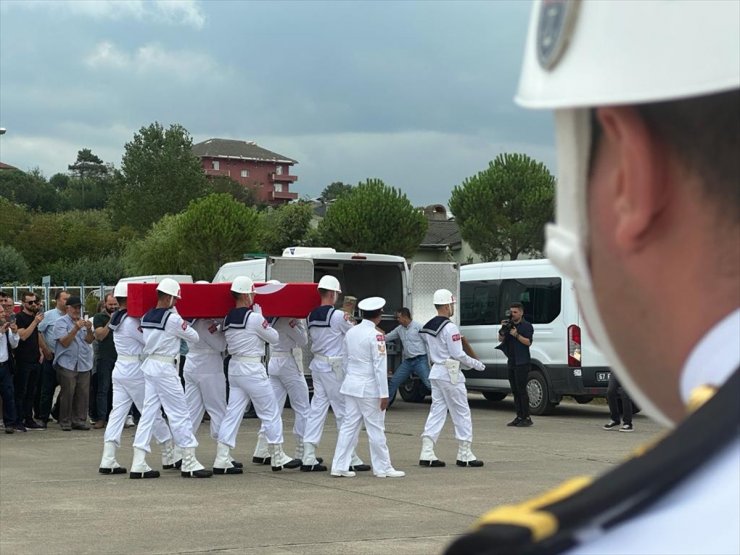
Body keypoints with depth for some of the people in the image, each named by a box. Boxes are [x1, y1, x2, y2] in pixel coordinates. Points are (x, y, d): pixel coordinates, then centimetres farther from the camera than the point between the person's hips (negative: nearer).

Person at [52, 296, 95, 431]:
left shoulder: (83, 321, 16)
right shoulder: (61, 322, 0)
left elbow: (89, 341, 9)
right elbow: (64, 342, -11)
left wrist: (89, 329, -10)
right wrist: (76, 329, -21)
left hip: (84, 364, 5)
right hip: (67, 363, -5)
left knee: (83, 393, 2)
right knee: (67, 393, -6)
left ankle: (79, 420, 9)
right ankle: (65, 422, 1)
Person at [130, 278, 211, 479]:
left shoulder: (146, 317, 9)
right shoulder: (172, 318, -13)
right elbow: (194, 337, -4)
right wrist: (184, 325, 14)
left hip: (149, 365, 8)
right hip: (165, 368, -7)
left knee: (148, 413, 7)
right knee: (180, 414, 0)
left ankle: (138, 464, 4)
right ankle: (189, 463, 3)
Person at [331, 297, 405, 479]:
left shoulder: (350, 333, 7)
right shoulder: (375, 336, -14)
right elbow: (380, 366, -15)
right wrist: (384, 394, -13)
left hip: (351, 385, 7)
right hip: (369, 388, -7)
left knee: (348, 426, 9)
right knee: (376, 429, 2)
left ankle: (339, 466, 7)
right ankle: (383, 468, 10)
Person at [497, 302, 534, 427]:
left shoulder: (527, 326, -3)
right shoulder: (509, 325, 15)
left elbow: (528, 342, -11)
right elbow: (501, 339, 10)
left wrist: (517, 335, -21)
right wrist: (503, 329, -6)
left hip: (522, 362, -7)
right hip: (511, 362, 7)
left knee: (521, 390, -10)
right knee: (515, 390, 8)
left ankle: (526, 418, -8)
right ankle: (519, 417, 12)